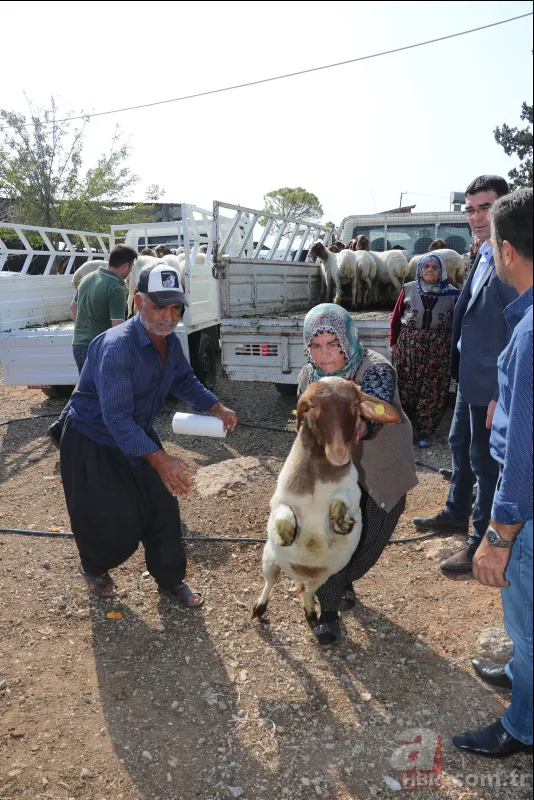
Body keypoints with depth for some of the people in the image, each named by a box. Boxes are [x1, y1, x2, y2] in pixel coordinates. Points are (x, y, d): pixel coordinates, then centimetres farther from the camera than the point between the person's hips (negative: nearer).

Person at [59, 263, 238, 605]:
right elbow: (117, 418, -38)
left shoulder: (171, 342, -5)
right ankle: (94, 569, 37)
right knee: (113, 522, 3)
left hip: (139, 437, 7)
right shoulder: (117, 346, -33)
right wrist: (160, 460, -46)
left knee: (163, 510, 6)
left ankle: (170, 579, 27)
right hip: (94, 445, -7)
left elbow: (184, 381, 15)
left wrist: (218, 408, 1)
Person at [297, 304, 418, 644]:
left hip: (382, 470, -2)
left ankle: (344, 580, 42)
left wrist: (356, 428, -69)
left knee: (371, 540, 9)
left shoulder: (376, 369, -29)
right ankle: (329, 609, 10)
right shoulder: (309, 376, -12)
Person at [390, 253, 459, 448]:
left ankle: (425, 433, 15)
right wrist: (393, 342, 6)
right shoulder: (409, 290, 1)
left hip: (438, 350, -1)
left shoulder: (452, 294, -2)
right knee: (406, 389, 9)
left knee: (432, 393, 2)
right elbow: (396, 318, 6)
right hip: (409, 346, 1)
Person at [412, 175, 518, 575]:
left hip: (491, 382, -9)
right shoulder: (485, 252, 8)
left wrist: (503, 395, -23)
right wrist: (462, 370, 17)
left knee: (485, 461, 4)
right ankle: (456, 513, 44)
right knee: (460, 444, 23)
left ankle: (482, 544, 21)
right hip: (470, 375, 9)